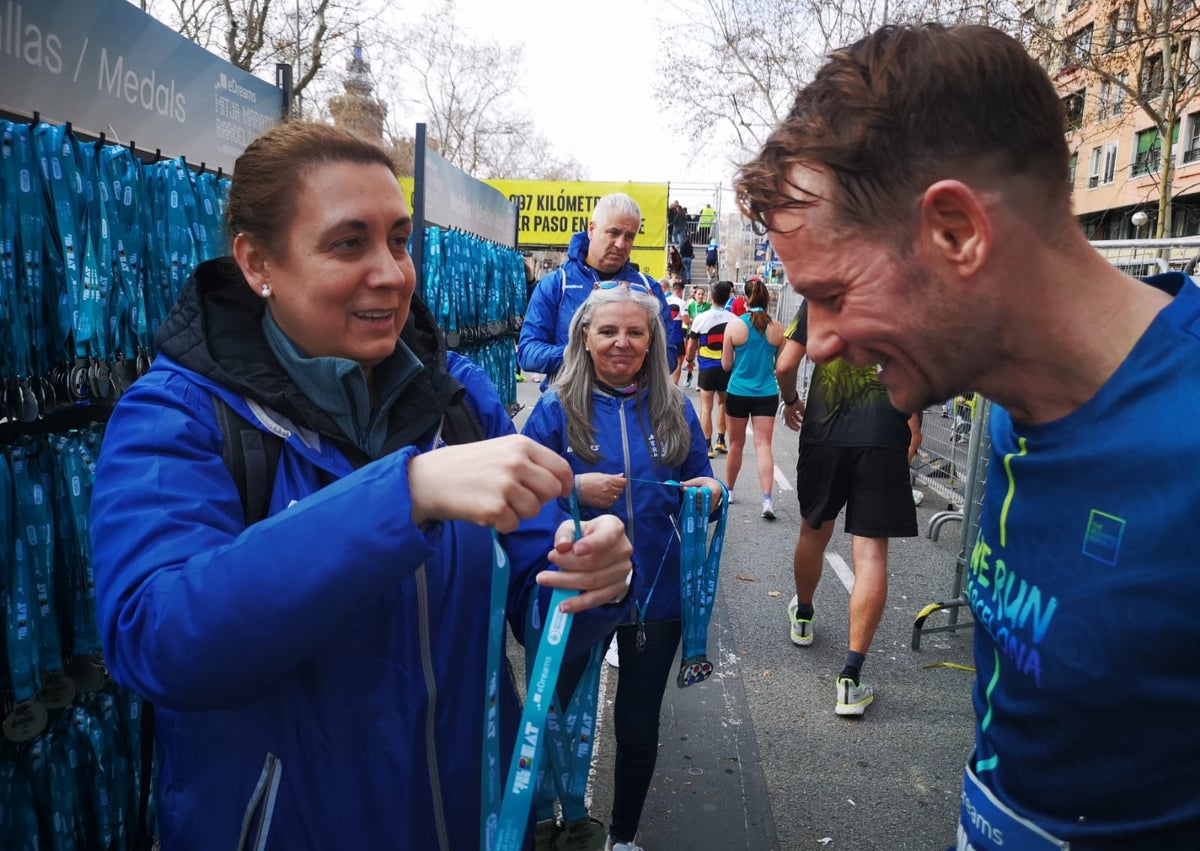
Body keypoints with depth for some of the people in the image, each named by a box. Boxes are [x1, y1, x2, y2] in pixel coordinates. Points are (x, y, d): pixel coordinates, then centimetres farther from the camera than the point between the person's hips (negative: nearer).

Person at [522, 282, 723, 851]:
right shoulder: (556, 408, -6)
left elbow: (699, 484, 9)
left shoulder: (674, 409, 1)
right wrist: (574, 489, -22)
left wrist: (710, 492, -14)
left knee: (639, 727, 15)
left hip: (656, 592, 2)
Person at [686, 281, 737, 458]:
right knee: (722, 403, 19)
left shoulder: (701, 318, -9)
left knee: (706, 407, 3)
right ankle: (721, 441, 25)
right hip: (727, 368, 2)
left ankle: (707, 446, 3)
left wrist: (690, 360, 18)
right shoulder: (734, 320, -5)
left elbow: (691, 347, -2)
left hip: (707, 367, -2)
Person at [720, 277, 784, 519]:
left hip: (738, 392, 0)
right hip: (767, 393, 1)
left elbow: (726, 365, -3)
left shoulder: (734, 326, -8)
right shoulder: (778, 329, -4)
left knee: (736, 444, 14)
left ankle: (728, 490, 30)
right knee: (763, 445, -1)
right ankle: (767, 499, -11)